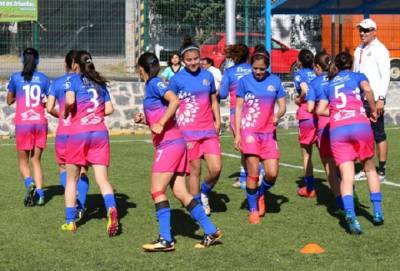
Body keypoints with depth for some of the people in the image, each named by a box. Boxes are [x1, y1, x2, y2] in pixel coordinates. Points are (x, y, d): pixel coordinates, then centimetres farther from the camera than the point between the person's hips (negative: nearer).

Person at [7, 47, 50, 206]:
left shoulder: (16, 78, -1)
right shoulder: (43, 78, 3)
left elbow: (9, 101, 9)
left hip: (23, 123, -2)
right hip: (40, 122, 2)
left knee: (23, 161, 9)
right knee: (36, 160, 11)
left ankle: (30, 183, -19)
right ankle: (39, 194, -1)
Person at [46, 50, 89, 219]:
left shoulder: (57, 83, 3)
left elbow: (49, 108, -4)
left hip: (64, 131, 0)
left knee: (64, 168, 15)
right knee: (82, 170, 12)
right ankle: (80, 206, -2)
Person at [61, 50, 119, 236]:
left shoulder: (74, 80, 1)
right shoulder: (100, 83, 15)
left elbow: (69, 101, -16)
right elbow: (109, 109, 12)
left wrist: (66, 113, 3)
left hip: (78, 132, -3)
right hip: (100, 132, 3)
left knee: (72, 179, 12)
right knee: (102, 179, -2)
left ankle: (70, 221, 13)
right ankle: (111, 208, -29)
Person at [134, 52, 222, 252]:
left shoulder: (154, 84, -8)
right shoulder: (152, 86, 19)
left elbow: (175, 101, -24)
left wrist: (160, 124, -23)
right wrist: (144, 120, 13)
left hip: (169, 144, -9)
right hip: (176, 143, 9)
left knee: (157, 190, -9)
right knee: (180, 192, 7)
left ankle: (165, 240, -11)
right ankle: (211, 231, 8)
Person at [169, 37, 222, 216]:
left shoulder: (208, 76, 8)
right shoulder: (177, 79, -3)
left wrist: (217, 121, 5)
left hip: (209, 130, 3)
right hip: (188, 132, -3)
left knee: (216, 168, -6)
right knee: (195, 170, 2)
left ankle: (204, 193, 22)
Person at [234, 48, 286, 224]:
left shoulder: (274, 81, 6)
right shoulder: (245, 81, 1)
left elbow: (282, 105, 10)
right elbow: (238, 108, 4)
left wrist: (278, 115, -14)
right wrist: (237, 134, -2)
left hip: (268, 132, 2)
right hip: (249, 131, -2)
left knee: (272, 173, -5)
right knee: (253, 173, -7)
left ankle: (260, 194, 27)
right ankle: (253, 210, 10)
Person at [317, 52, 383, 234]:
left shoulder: (329, 85, 25)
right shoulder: (357, 76, 16)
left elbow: (320, 110, 17)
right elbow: (367, 90, -6)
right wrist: (373, 110, 5)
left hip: (337, 129, 1)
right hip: (360, 124, -1)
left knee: (346, 177, -7)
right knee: (370, 168, 18)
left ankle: (350, 214, -30)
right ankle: (377, 212, 15)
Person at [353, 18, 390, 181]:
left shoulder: (379, 50, -8)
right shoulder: (359, 50, 15)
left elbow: (385, 76, -14)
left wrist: (381, 99, -20)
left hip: (374, 99, -7)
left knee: (378, 134, -2)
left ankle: (381, 171, 4)